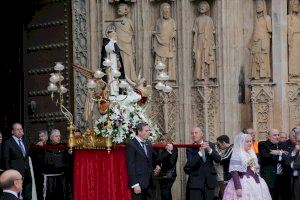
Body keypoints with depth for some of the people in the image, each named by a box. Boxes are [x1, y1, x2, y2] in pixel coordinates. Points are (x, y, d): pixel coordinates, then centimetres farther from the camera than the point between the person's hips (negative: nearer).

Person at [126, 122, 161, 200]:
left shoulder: (148, 144, 14)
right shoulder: (131, 145, -9)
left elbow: (154, 158, 30)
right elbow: (131, 166, -12)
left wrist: (157, 165, 8)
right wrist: (135, 184, -17)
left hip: (149, 183, 7)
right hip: (138, 183, -7)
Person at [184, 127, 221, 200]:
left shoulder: (210, 145, 6)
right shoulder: (190, 149, -1)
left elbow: (218, 159, -5)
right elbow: (190, 164, -16)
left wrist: (209, 150, -22)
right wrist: (200, 152, -27)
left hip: (209, 181, 2)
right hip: (196, 182, -2)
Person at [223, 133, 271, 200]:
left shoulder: (251, 154, 14)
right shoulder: (236, 155, -11)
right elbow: (234, 172, -17)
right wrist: (238, 187, -24)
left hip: (254, 184, 8)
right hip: (242, 185, -8)